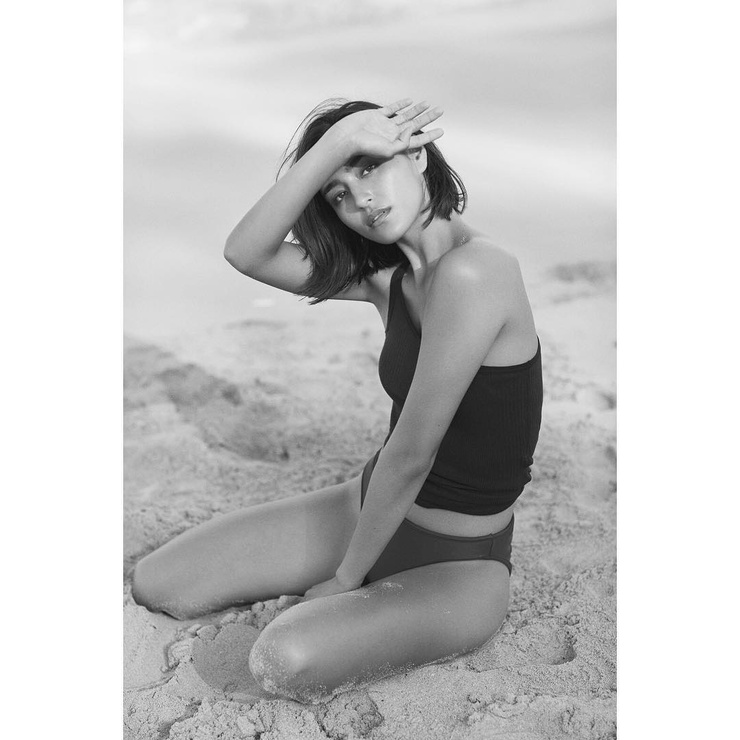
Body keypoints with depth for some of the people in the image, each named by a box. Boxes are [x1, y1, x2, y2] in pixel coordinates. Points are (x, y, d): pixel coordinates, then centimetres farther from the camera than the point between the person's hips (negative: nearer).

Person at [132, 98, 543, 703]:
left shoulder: (472, 272, -26)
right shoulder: (388, 276, 1)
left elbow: (410, 456, -22)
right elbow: (246, 252, -8)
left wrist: (345, 578, -9)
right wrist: (337, 141, -18)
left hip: (456, 562, -7)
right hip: (373, 508, 7)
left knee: (287, 662, -32)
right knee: (156, 585, 1)